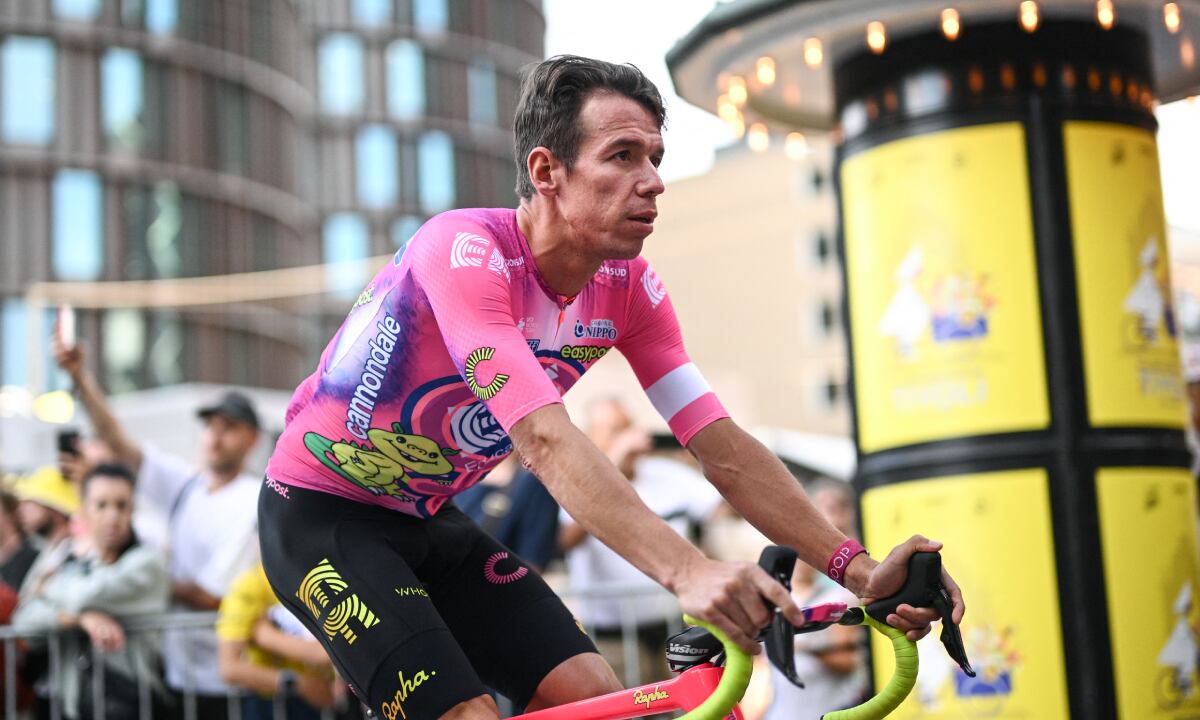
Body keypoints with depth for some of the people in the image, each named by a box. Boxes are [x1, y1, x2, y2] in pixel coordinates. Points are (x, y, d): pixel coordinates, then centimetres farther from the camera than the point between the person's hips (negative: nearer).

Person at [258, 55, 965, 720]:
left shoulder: (628, 286, -8)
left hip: (428, 520, 7)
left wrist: (860, 569, -22)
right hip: (322, 515, -7)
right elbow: (547, 441, -41)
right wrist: (688, 571, -53)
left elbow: (724, 445, -11)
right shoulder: (465, 251, -29)